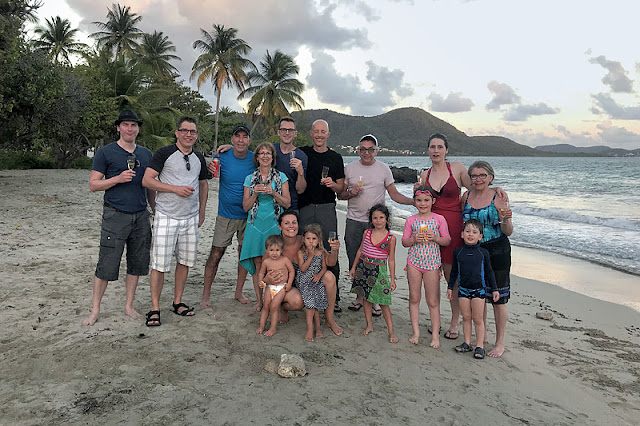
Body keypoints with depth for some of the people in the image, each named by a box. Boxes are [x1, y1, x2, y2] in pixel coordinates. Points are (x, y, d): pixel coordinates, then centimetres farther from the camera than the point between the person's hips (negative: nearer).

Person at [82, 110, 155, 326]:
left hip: (141, 216, 4)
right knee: (106, 265, -2)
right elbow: (93, 184, -2)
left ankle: (129, 305, 23)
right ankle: (95, 310, 13)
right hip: (115, 216, -4)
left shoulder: (146, 154, 13)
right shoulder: (105, 152, 0)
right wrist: (118, 179, -16)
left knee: (137, 263, 9)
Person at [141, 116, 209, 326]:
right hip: (166, 217, -5)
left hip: (190, 218, 5)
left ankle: (178, 302, 24)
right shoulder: (164, 153, -5)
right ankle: (155, 308, 7)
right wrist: (176, 188, -17)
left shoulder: (199, 158, 12)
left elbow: (203, 184, 22)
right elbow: (147, 180, -10)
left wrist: (202, 212, 16)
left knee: (185, 261, 10)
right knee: (160, 264, -4)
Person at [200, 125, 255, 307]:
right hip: (226, 215, -1)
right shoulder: (223, 157, -7)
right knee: (215, 254, -1)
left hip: (248, 215, 2)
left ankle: (239, 292, 26)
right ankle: (206, 294, 13)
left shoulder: (255, 160, -5)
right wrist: (210, 169, -21)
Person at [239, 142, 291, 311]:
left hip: (274, 224, -1)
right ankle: (259, 301, 12)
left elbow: (287, 203, 3)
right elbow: (245, 206, 8)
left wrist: (273, 193, -11)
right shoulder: (250, 178, 10)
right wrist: (255, 194, -9)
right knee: (257, 263, 0)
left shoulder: (281, 177, 7)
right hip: (256, 225, 1)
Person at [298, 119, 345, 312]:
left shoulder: (335, 157, 9)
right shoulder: (302, 153, 9)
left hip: (327, 208, -1)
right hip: (305, 208, 1)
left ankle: (333, 297, 3)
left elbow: (341, 188, 8)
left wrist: (332, 185, -12)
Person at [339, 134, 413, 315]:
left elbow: (394, 194, 4)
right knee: (354, 261, 6)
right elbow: (340, 194, 11)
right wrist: (351, 193, -11)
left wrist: (414, 201, -11)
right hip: (354, 221, 2)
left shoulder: (384, 169, 5)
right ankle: (359, 296, 22)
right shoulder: (349, 168, 7)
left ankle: (375, 300, 12)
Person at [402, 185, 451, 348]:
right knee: (414, 298, 8)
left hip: (432, 263, -2)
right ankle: (416, 332, 19)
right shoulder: (411, 220, 4)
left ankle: (435, 335, 15)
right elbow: (404, 241, 6)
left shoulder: (439, 219, 0)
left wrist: (435, 238, -14)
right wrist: (414, 239, -13)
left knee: (433, 301, 4)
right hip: (414, 262, 2)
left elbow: (447, 240, 3)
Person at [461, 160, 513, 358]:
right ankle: (482, 336, 31)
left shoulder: (499, 197, -8)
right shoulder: (466, 197, 3)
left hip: (497, 251, -4)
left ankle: (500, 343, 18)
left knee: (497, 298, 3)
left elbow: (508, 232, -9)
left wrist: (506, 219, -27)